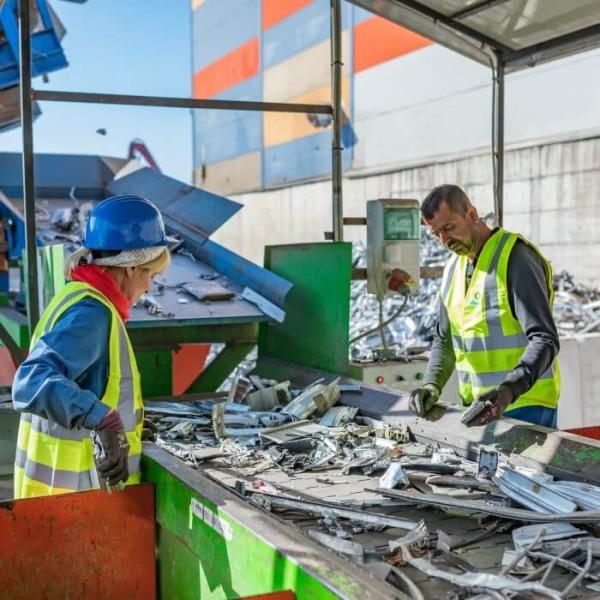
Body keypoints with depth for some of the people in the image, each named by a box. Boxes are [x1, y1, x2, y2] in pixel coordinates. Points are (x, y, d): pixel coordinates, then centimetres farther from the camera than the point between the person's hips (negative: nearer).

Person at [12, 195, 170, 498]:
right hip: (77, 495, -10)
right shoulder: (90, 313, -21)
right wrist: (103, 420, -46)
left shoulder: (77, 297, 9)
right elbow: (33, 382, -35)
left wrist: (124, 419, 26)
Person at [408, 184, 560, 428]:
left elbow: (544, 339, -20)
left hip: (524, 406, -6)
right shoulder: (453, 268, 10)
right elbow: (444, 338, 17)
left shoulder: (515, 257, -13)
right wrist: (432, 384, -1)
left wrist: (508, 391, -34)